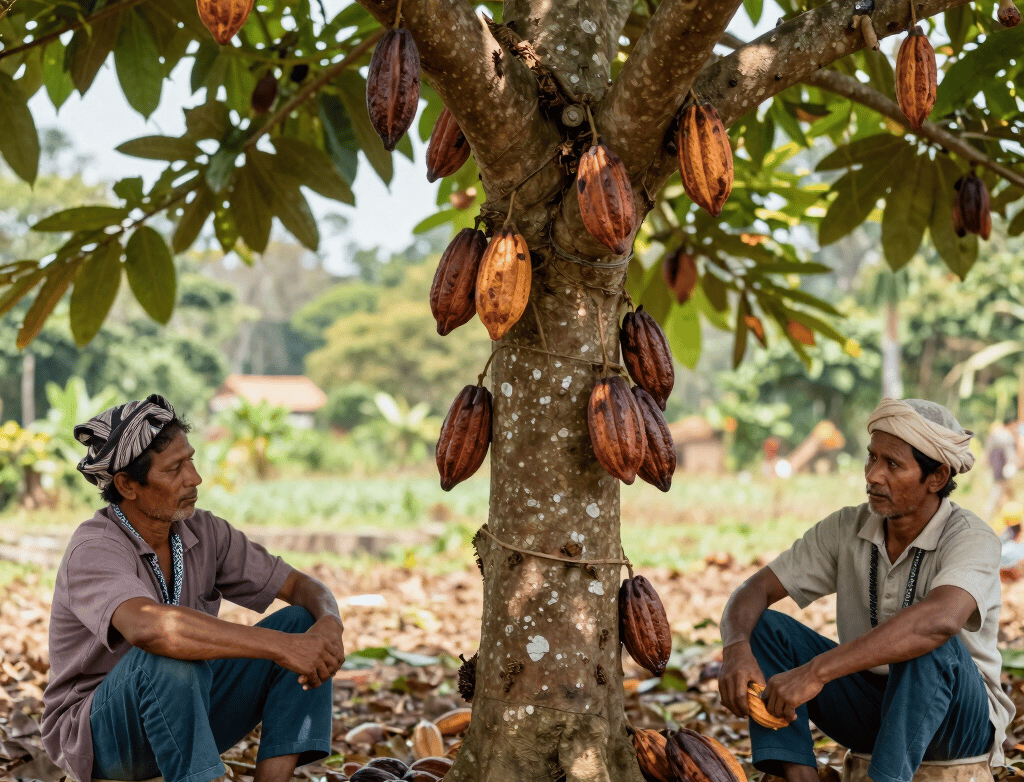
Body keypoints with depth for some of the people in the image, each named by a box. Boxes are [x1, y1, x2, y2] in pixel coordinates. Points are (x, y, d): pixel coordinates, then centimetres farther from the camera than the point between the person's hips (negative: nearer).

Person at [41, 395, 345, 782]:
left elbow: (300, 585, 1)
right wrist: (280, 646, -44)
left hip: (185, 715, 7)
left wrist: (329, 625, -24)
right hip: (97, 736, -7)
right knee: (168, 658, -37)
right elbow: (147, 626, -45)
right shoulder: (94, 550, -24)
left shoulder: (203, 532, -2)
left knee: (302, 622, -8)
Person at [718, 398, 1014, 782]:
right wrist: (736, 649, -31)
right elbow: (756, 589, -6)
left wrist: (817, 671, -47)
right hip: (868, 705, 5)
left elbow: (940, 619, -42)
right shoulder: (846, 528, -4)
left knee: (932, 646, -37)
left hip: (960, 716, -5)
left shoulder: (972, 538, -21)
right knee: (765, 625, -13)